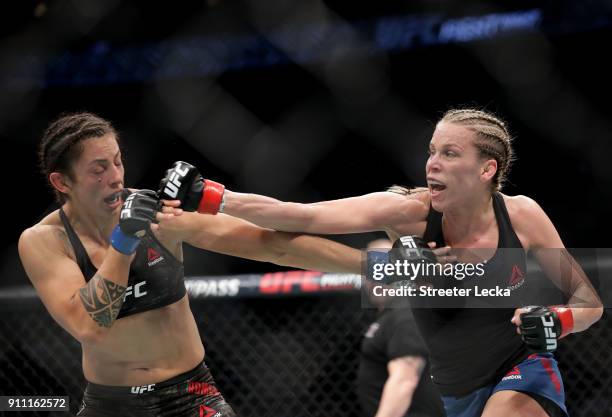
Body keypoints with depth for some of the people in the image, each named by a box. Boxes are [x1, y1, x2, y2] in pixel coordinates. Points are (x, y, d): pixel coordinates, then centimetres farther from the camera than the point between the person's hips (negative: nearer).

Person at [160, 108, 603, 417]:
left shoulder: (520, 215, -13)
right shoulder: (411, 211, -17)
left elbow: (589, 300, -1)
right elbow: (305, 217, -28)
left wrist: (558, 321, -24)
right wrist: (215, 197, -40)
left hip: (522, 372, -2)